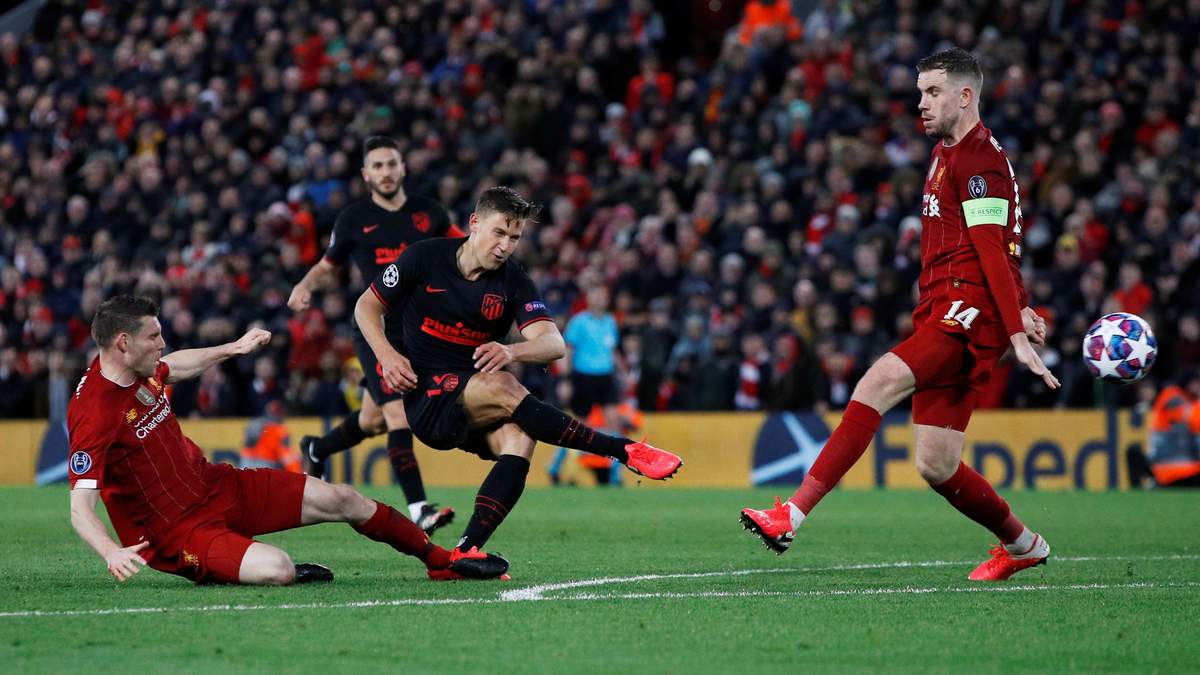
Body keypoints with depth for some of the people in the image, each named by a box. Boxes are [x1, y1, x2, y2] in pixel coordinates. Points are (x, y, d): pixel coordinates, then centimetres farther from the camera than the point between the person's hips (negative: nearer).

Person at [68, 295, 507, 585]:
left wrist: (234, 348, 33)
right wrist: (112, 553, -50)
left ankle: (442, 560, 23)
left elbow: (174, 366, 27)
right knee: (277, 570, -33)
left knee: (342, 500, 5)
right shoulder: (94, 415, -27)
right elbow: (80, 510, -31)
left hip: (218, 486, 9)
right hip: (178, 531, -8)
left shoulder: (142, 371, -1)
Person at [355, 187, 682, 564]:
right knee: (502, 388, -33)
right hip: (426, 400, -3)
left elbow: (554, 344, -15)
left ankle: (465, 553, -38)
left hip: (477, 408, 3)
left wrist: (512, 351, -37)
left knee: (519, 440, -32)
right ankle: (624, 451, -34)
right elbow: (368, 306, 7)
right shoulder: (425, 258, -3)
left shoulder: (514, 284, 0)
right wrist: (387, 355, -12)